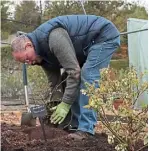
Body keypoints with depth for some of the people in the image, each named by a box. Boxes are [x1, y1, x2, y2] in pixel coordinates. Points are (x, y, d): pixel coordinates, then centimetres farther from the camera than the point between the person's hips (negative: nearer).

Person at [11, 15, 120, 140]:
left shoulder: (54, 37, -31)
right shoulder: (43, 53, 0)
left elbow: (74, 71, -31)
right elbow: (54, 82, 7)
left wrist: (65, 104, -26)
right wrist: (52, 105, 3)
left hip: (106, 35, -10)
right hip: (89, 44, 10)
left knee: (87, 76, -20)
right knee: (73, 82, 5)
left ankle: (86, 129, -20)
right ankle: (77, 124, 8)